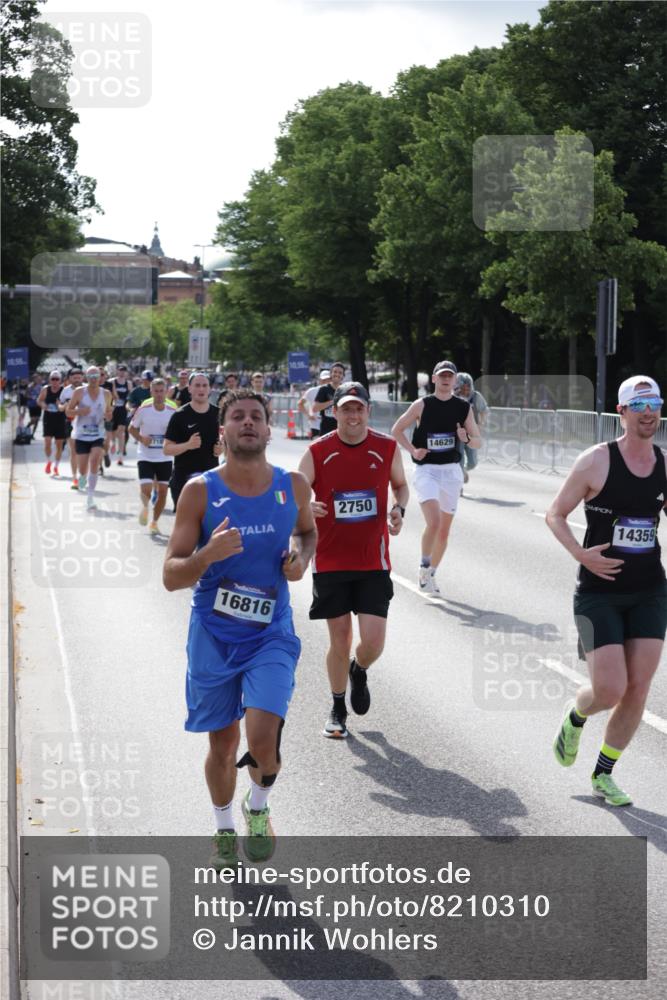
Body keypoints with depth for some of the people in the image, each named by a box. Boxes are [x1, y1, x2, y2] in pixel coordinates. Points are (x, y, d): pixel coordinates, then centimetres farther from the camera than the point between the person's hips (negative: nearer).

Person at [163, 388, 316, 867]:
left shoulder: (294, 486, -3)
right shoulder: (200, 491, -10)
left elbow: (307, 530, 20)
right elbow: (171, 576, -10)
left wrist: (302, 558, -2)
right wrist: (208, 555, -30)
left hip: (271, 634, 0)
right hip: (213, 634, 0)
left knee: (263, 741, -15)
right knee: (223, 743, 11)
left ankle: (259, 807, 18)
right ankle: (225, 828, 38)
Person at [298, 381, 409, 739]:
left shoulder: (387, 448, -1)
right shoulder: (317, 452, -5)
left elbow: (400, 484, 17)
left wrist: (399, 509, -4)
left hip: (373, 562, 1)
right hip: (330, 560, -1)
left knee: (373, 641, -7)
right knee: (339, 640, 3)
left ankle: (359, 671, 31)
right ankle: (338, 710, 25)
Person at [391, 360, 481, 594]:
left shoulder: (463, 408, 4)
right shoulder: (422, 405, -3)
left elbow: (478, 441, 9)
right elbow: (396, 430, 5)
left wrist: (466, 438, -14)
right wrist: (413, 450, -10)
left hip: (451, 471, 4)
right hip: (426, 470, -4)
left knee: (445, 529, 9)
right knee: (434, 522, -21)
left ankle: (430, 574, 26)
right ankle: (424, 567, -1)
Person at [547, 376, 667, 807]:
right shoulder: (597, 461, -9)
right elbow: (555, 515, -2)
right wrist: (580, 554, -17)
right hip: (600, 591, -4)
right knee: (610, 690, -11)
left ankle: (603, 774, 19)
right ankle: (575, 716, 26)